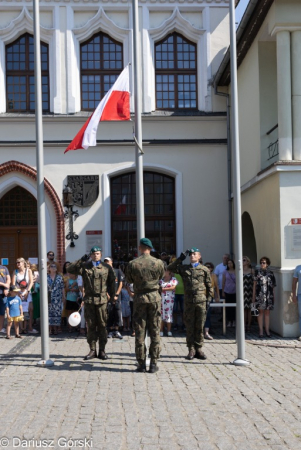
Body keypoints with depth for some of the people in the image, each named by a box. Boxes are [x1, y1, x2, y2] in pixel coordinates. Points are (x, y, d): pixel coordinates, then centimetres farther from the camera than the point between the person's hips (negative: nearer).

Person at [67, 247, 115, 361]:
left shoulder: (107, 268, 6)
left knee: (102, 325, 4)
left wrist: (112, 297, 5)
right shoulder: (85, 267, 5)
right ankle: (92, 350, 13)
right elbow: (69, 269, -3)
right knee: (90, 326, 5)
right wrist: (81, 260, -9)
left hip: (102, 300, 0)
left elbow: (111, 283, 10)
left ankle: (102, 350, 11)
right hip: (89, 300, 1)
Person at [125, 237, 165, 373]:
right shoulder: (158, 263, -5)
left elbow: (129, 280, 7)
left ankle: (141, 363, 9)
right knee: (155, 332, 7)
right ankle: (153, 363, 8)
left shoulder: (132, 264, -7)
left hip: (139, 298, 0)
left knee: (139, 332, 6)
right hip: (154, 297, 1)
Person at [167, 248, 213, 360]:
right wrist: (180, 258, 2)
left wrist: (208, 299, 2)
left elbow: (209, 286, 9)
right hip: (188, 301, 1)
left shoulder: (204, 270, 7)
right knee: (189, 327, 4)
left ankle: (199, 349, 14)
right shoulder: (184, 268, 10)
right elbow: (170, 268, 8)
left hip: (201, 301, -1)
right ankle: (191, 350, 11)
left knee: (200, 327, 4)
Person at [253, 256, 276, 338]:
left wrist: (273, 296, 10)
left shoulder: (270, 273, 9)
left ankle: (267, 331, 13)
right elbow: (254, 284, 5)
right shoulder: (257, 272, 4)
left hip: (269, 295, 2)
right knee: (261, 312, 0)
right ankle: (261, 331, 5)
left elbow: (273, 286, 12)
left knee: (267, 313, 7)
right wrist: (253, 296, 1)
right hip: (260, 294, -2)